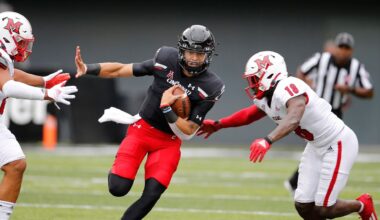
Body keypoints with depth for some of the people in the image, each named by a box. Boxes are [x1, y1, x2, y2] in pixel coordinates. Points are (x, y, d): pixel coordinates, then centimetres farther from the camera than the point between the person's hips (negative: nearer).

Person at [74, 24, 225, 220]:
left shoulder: (209, 87, -15)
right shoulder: (166, 60, -13)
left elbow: (187, 132, -14)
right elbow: (122, 70, -4)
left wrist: (166, 108, -28)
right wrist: (88, 69, -16)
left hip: (169, 141, 0)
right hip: (142, 129, 0)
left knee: (151, 195, -13)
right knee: (118, 188, -13)